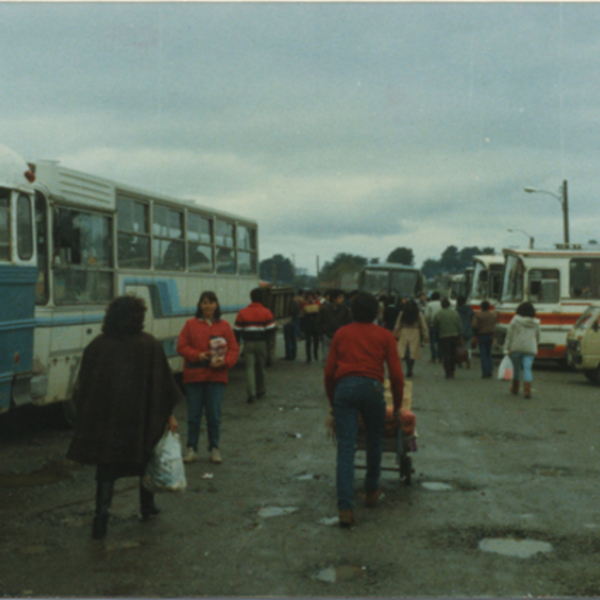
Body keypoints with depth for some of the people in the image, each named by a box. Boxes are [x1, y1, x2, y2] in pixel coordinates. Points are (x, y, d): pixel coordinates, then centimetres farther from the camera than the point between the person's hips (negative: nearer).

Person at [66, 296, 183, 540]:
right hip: (141, 419, 0)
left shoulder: (96, 346, -2)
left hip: (104, 418, 0)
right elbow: (163, 383, -4)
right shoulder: (149, 345, -5)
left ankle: (102, 509, -11)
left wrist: (85, 416, 11)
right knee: (145, 460, 20)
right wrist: (169, 415, 2)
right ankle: (147, 507, 31)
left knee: (106, 467, 7)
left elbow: (83, 385, 1)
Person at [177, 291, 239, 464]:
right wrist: (197, 355, -16)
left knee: (214, 415, 3)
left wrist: (225, 361, -14)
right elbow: (181, 346, 0)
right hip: (194, 376, 0)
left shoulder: (224, 325, 5)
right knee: (194, 415, 5)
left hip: (216, 376, 1)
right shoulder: (191, 324, 2)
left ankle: (214, 449, 16)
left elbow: (234, 348, 4)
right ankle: (191, 449, 16)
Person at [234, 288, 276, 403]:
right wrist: (268, 343, 2)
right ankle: (260, 391, 29)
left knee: (249, 367, -3)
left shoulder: (242, 312, 1)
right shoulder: (266, 312, -2)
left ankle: (251, 392, -18)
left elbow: (237, 331, 3)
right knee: (260, 367, 15)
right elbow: (271, 330, -7)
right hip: (261, 343, 0)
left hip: (248, 344, 0)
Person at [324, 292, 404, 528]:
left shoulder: (341, 334, 18)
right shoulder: (385, 336, 13)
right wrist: (397, 405, 20)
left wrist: (332, 401, 27)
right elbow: (396, 374, 8)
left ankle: (345, 508, -11)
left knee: (345, 447, -3)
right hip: (372, 387, -1)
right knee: (375, 439, 23)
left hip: (344, 387, 1)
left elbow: (329, 371, 15)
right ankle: (372, 491, 36)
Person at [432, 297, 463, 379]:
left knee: (446, 356, 0)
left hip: (444, 336, -2)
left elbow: (435, 325, 2)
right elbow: (460, 326, 1)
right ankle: (452, 371, 22)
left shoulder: (438, 314, -7)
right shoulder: (455, 313, -1)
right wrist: (460, 337, 8)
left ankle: (448, 373, -3)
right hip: (455, 336, 2)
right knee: (453, 354, 15)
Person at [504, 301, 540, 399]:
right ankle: (527, 390, -20)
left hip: (516, 348, -1)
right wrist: (535, 347, 29)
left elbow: (509, 335, -5)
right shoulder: (535, 323, 7)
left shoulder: (515, 320, -3)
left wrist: (507, 348, -2)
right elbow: (537, 337, 15)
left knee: (516, 368, 13)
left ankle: (515, 388, 28)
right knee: (527, 369, -5)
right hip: (530, 349, 1)